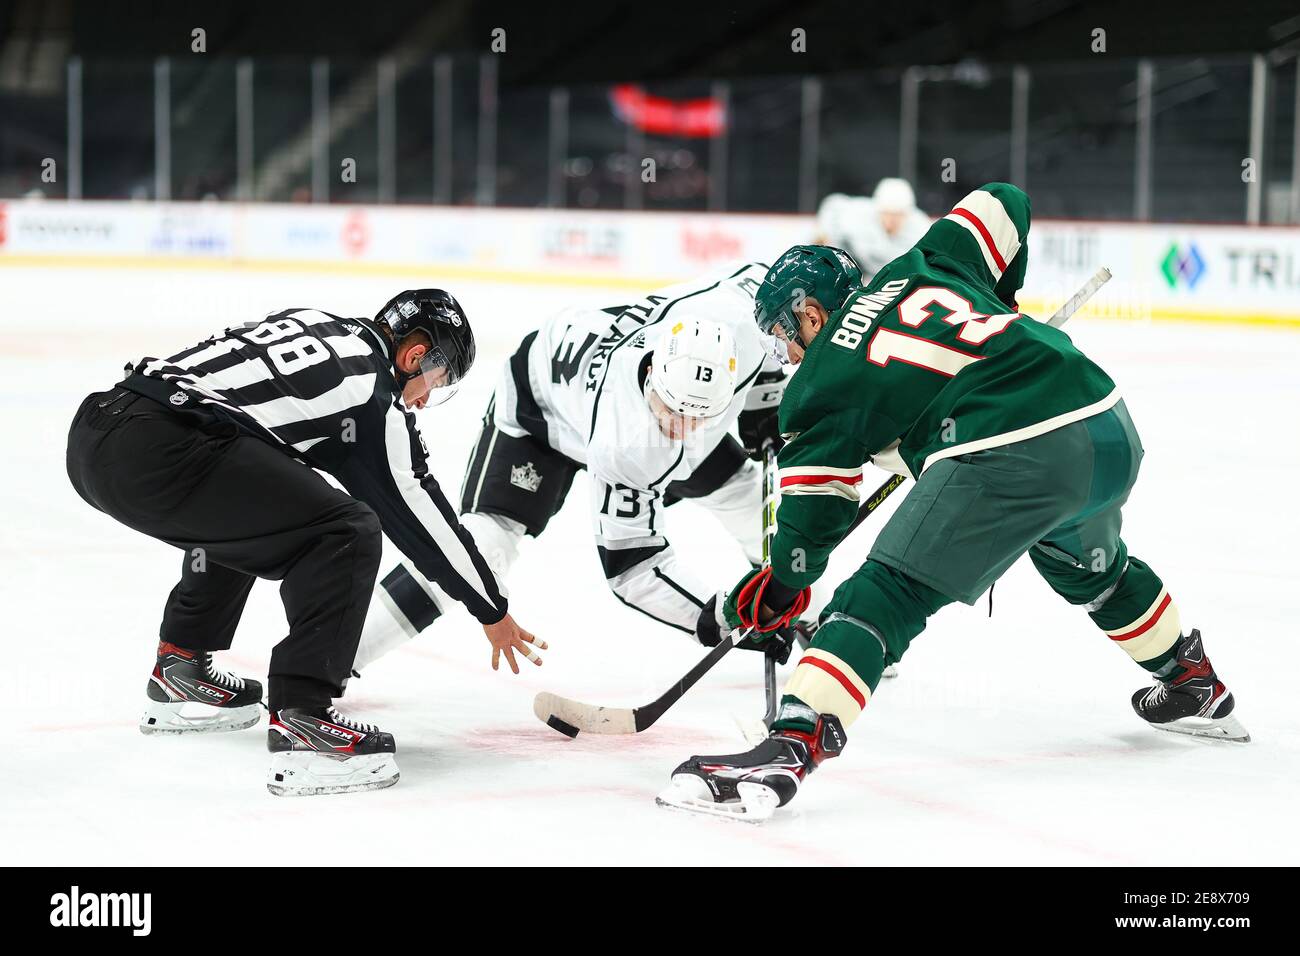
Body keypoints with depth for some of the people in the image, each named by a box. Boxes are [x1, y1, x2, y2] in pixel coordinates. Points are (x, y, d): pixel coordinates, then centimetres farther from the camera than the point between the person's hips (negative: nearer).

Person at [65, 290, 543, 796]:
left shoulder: (311, 323, 23)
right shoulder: (369, 392, 3)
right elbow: (422, 515, 10)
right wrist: (493, 613, 21)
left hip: (92, 429, 10)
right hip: (155, 453, -10)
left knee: (239, 510, 35)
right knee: (344, 534, -6)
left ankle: (180, 670, 40)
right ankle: (300, 721, -12)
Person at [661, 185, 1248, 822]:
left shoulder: (821, 385, 10)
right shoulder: (922, 267, 25)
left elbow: (816, 508, 11)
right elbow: (1003, 204, 33)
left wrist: (781, 588, 26)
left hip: (1009, 457, -7)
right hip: (1113, 432, 7)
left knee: (885, 594, -6)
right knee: (1091, 565, 36)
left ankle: (790, 746, -22)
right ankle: (1195, 688, 53)